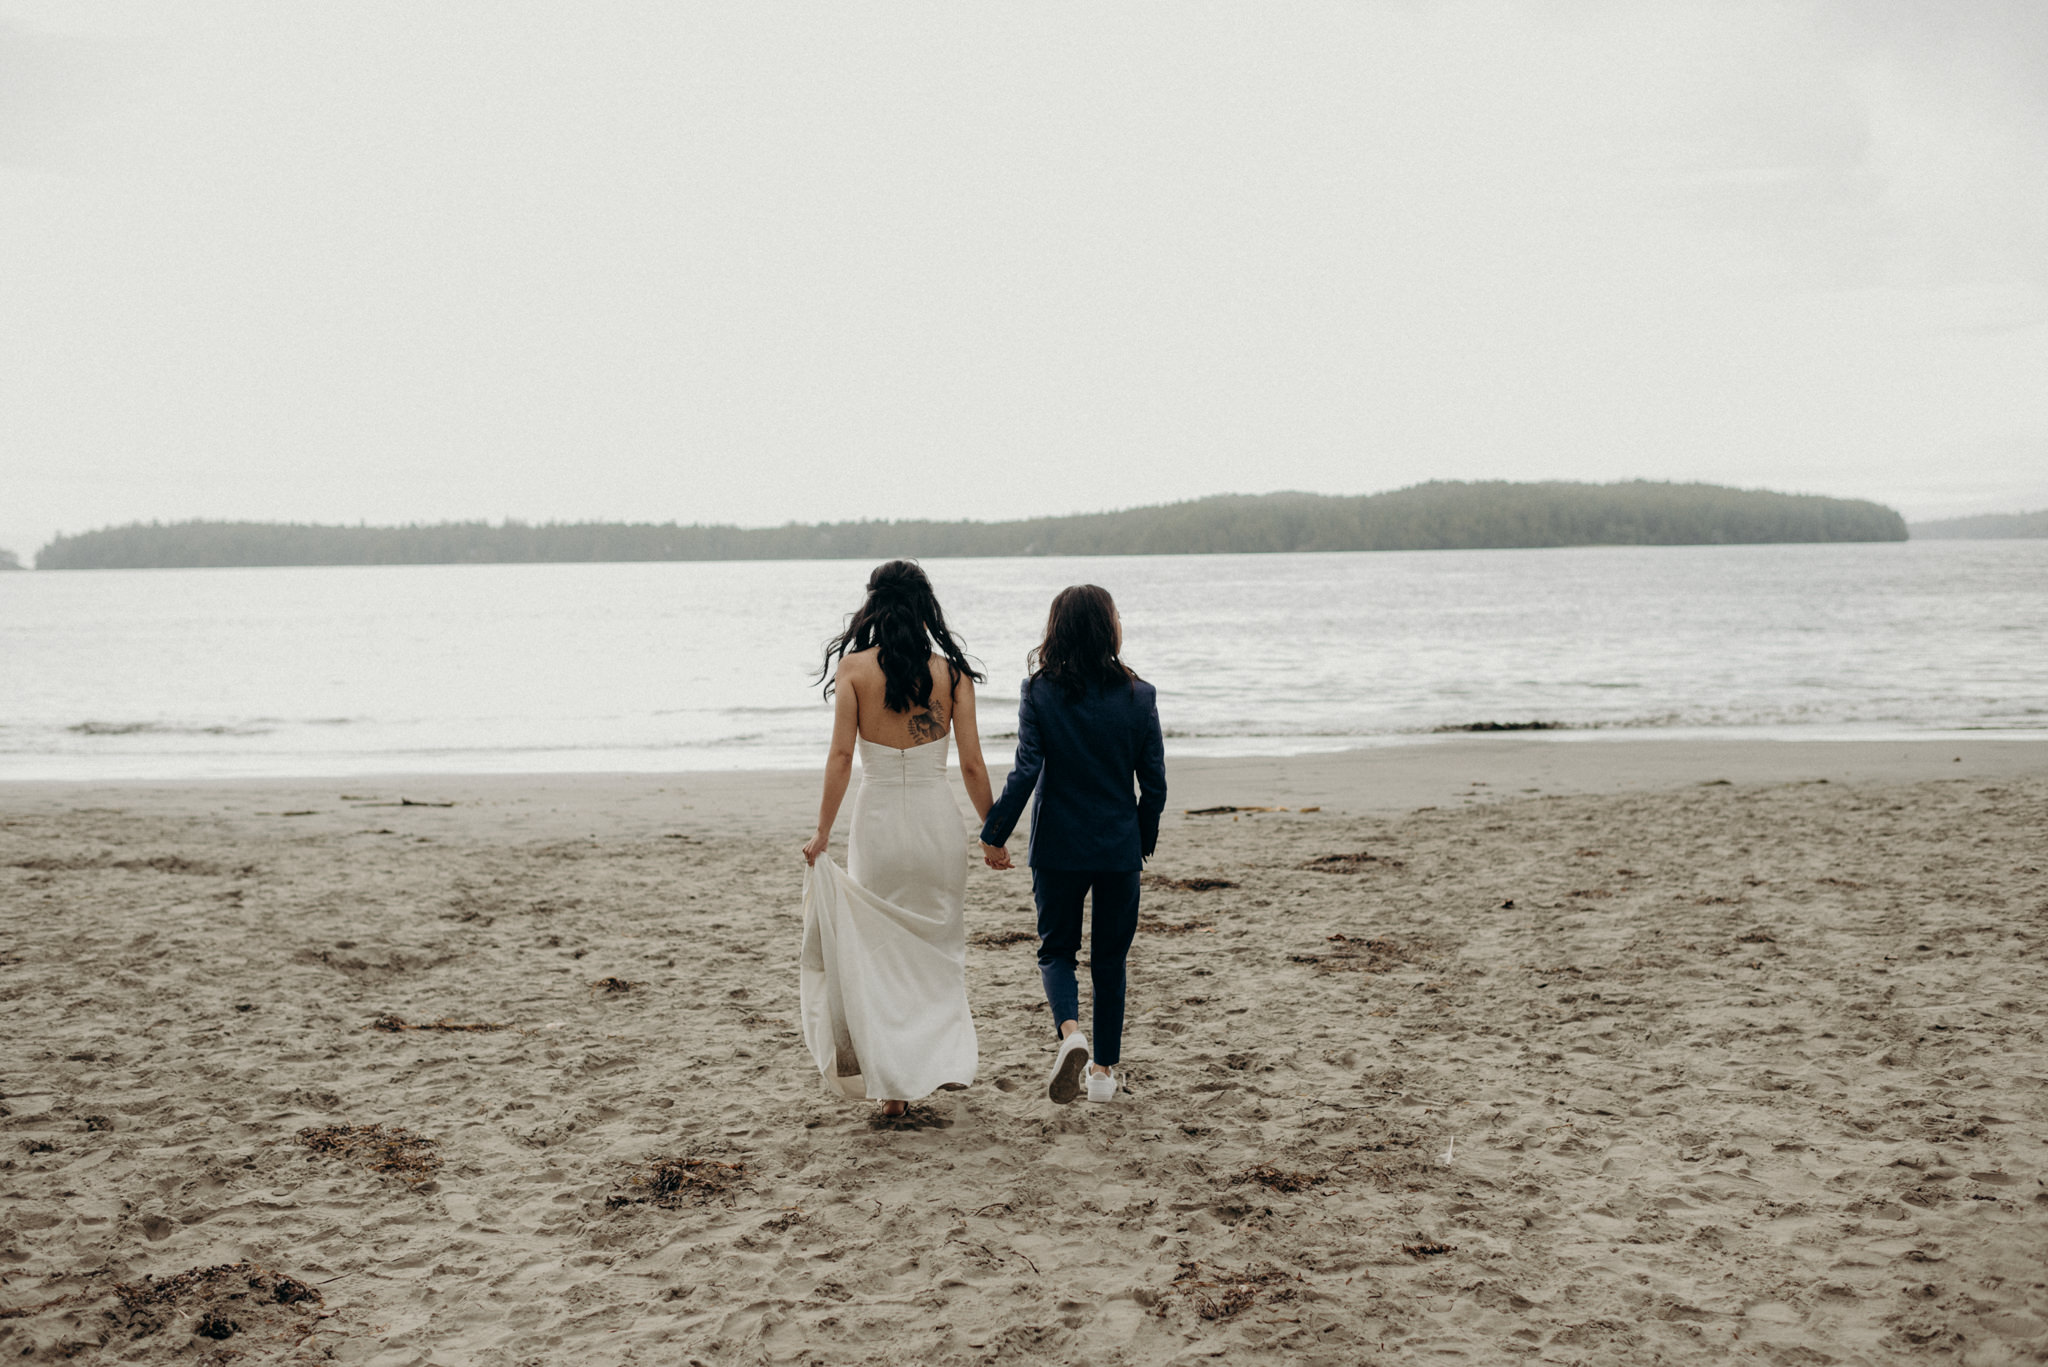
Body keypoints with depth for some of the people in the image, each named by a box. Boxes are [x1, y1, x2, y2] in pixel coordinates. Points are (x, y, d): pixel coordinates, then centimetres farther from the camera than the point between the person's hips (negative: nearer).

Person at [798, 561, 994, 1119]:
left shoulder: (854, 667, -5)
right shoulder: (952, 672, -1)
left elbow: (841, 755, -9)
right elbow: (972, 764, -1)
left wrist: (822, 831, -4)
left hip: (879, 816, -1)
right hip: (938, 818, 1)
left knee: (881, 953, 12)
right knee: (940, 948, 19)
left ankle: (893, 1083, 10)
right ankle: (948, 1057, 14)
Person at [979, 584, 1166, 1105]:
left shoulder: (1040, 693, -9)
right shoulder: (1139, 696, -4)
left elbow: (1026, 773, -13)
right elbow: (1154, 783, -1)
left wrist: (994, 835, -3)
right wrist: (1144, 839, 13)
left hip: (1059, 847, -1)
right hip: (1120, 848, 1)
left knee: (1056, 949, 14)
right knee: (1110, 958, 15)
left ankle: (1070, 1031, -14)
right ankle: (1104, 1069, 19)